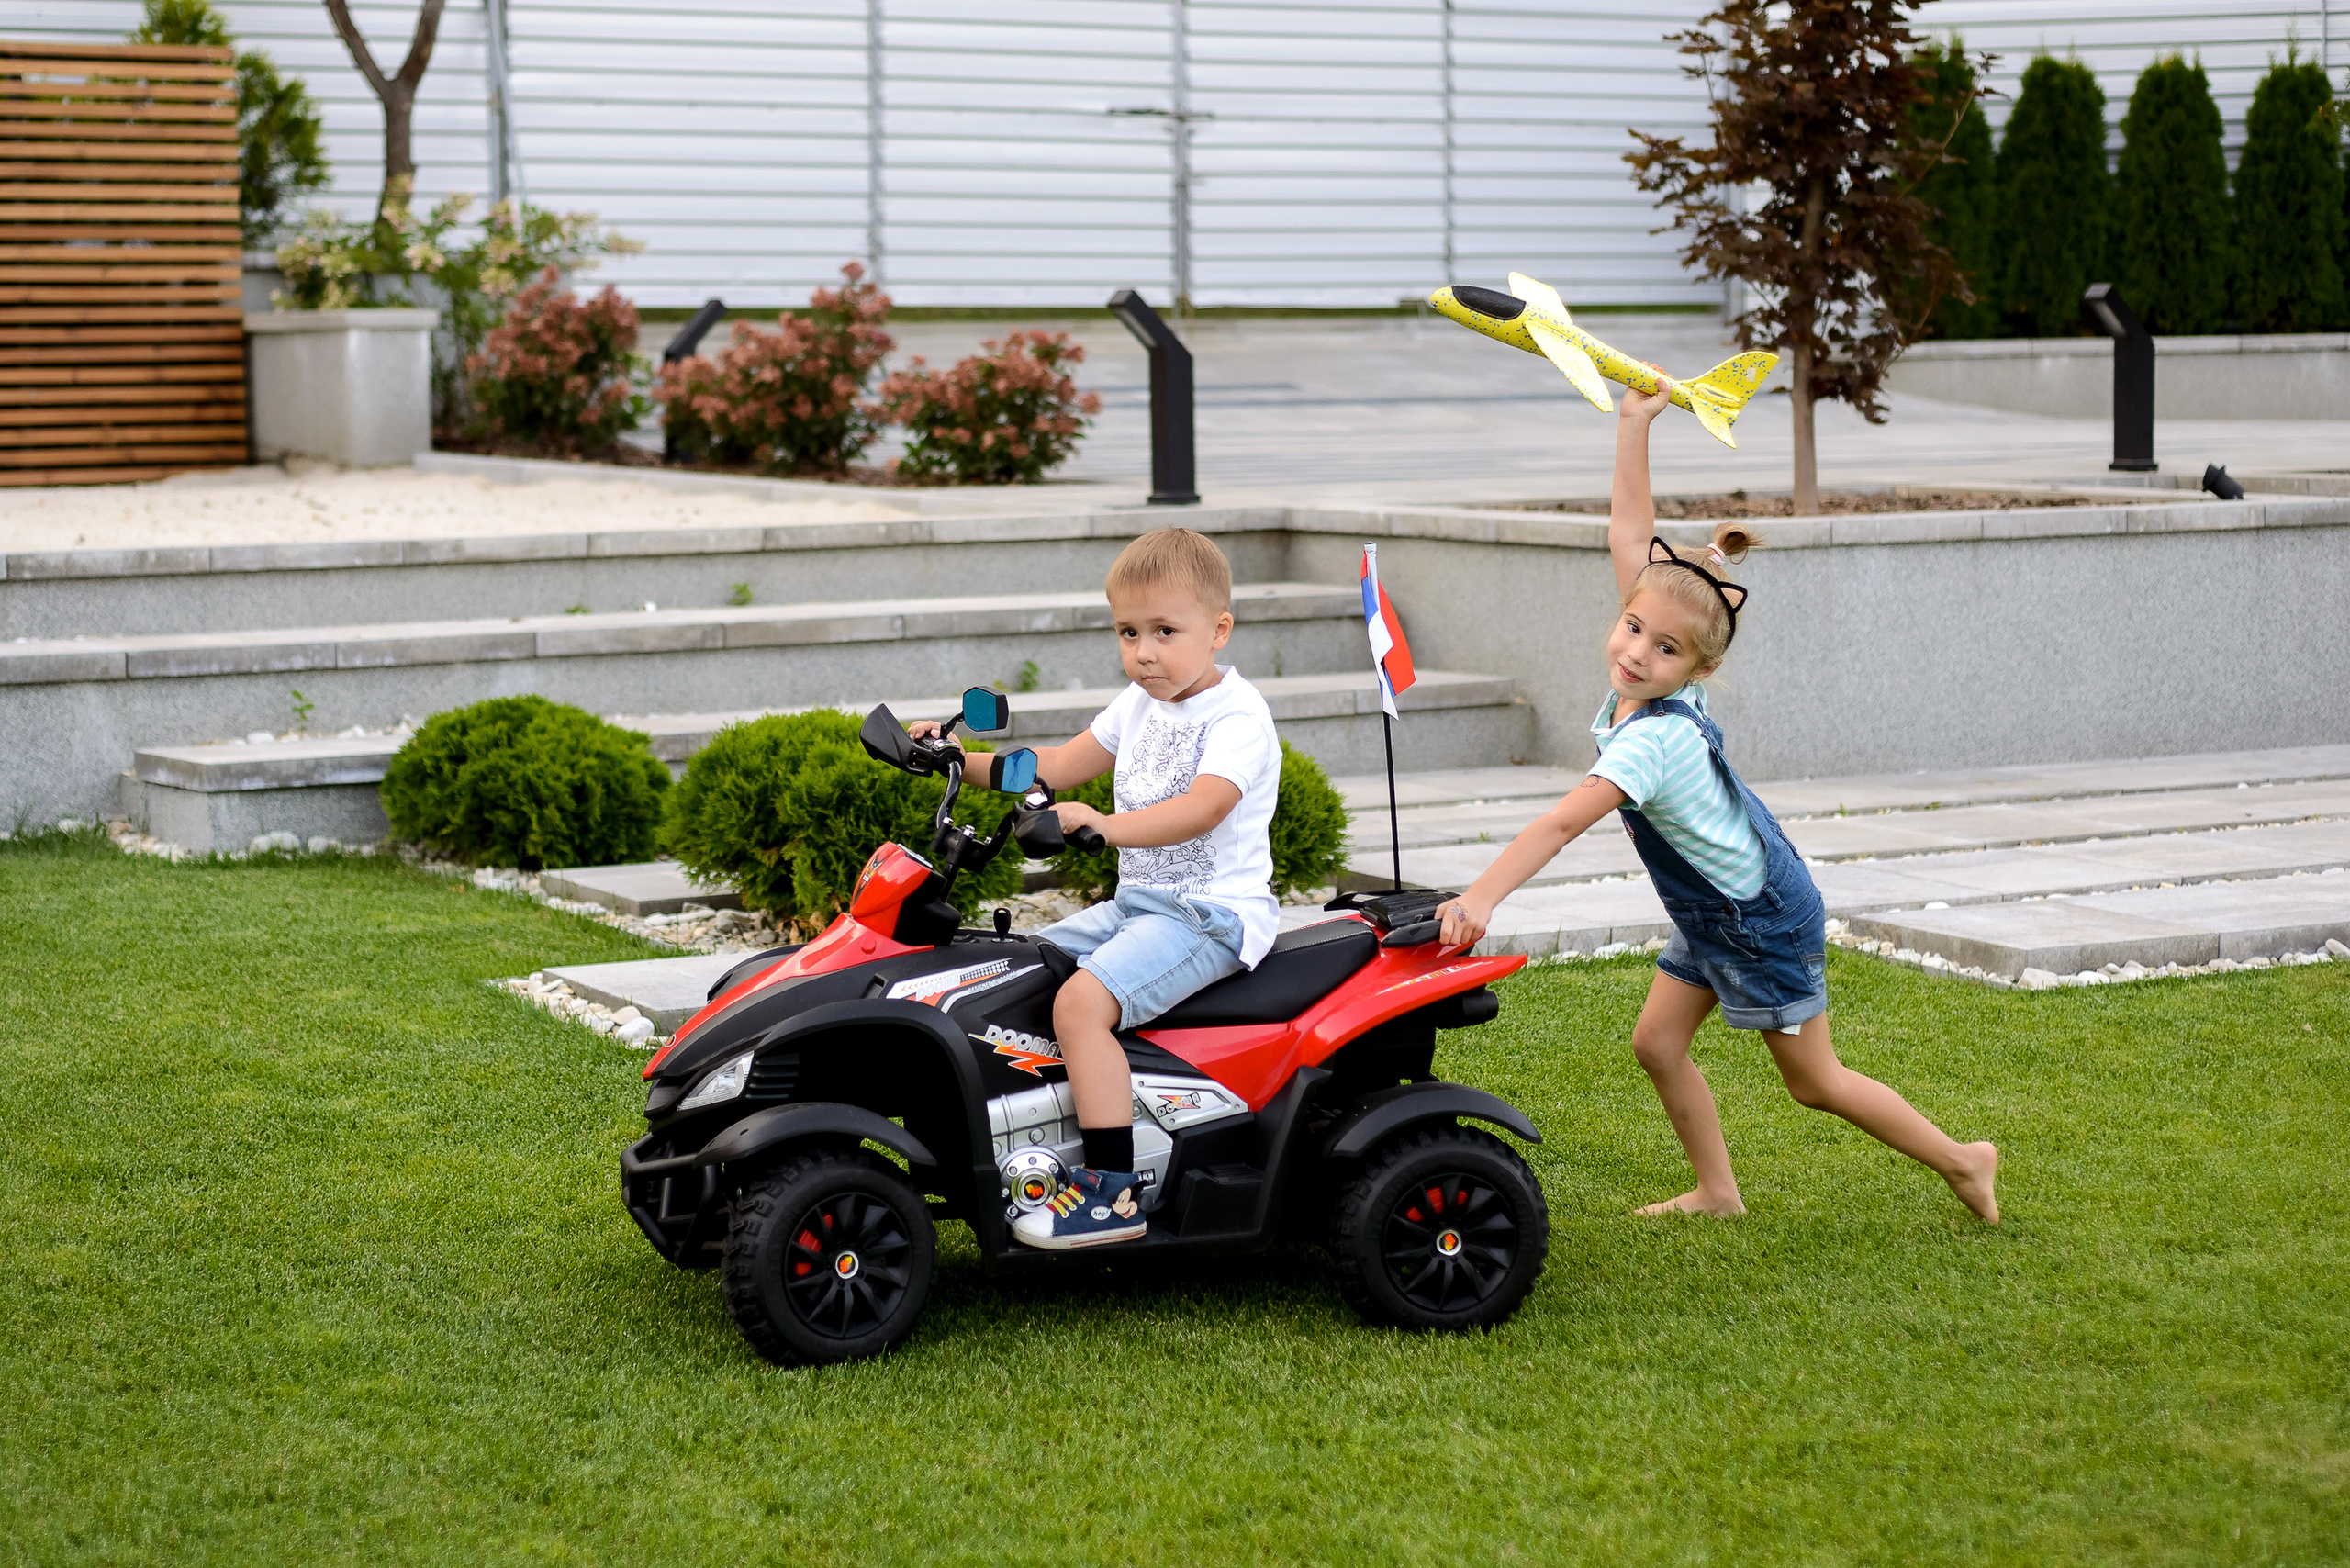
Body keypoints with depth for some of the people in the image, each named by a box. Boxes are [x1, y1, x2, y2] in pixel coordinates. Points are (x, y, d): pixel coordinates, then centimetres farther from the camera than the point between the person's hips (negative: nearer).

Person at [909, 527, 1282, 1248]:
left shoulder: (1236, 715, -14)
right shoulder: (1140, 706, 14)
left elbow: (1202, 808, -31)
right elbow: (1058, 767, 21)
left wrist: (1108, 826, -45)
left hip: (1211, 911, -10)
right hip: (1138, 902, 10)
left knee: (1083, 999, -27)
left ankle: (1112, 1192, -25)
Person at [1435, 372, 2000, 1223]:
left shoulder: (1653, 737, -32)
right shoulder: (1637, 686, -10)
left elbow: (1565, 821, -43)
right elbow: (1631, 537, -9)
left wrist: (1481, 897, -51)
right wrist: (1632, 427, -13)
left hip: (1762, 918, -9)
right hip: (1711, 914, 9)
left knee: (1813, 1080, 4)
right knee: (1657, 1042, 7)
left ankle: (1962, 1161, 18)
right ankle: (1717, 1192, 20)